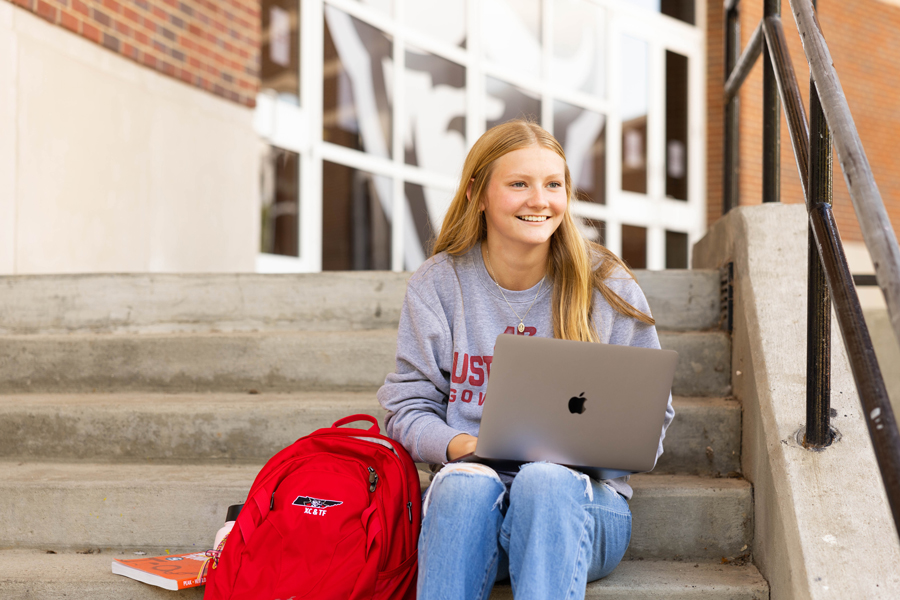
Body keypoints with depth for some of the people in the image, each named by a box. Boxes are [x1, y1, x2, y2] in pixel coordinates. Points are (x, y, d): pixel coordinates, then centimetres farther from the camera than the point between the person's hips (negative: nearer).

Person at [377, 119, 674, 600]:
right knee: (466, 484, -35)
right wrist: (460, 446, -15)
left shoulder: (608, 287, 5)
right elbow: (407, 408, 6)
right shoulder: (437, 285, 7)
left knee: (546, 480, -35)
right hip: (466, 502, 1)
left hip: (578, 498, 0)